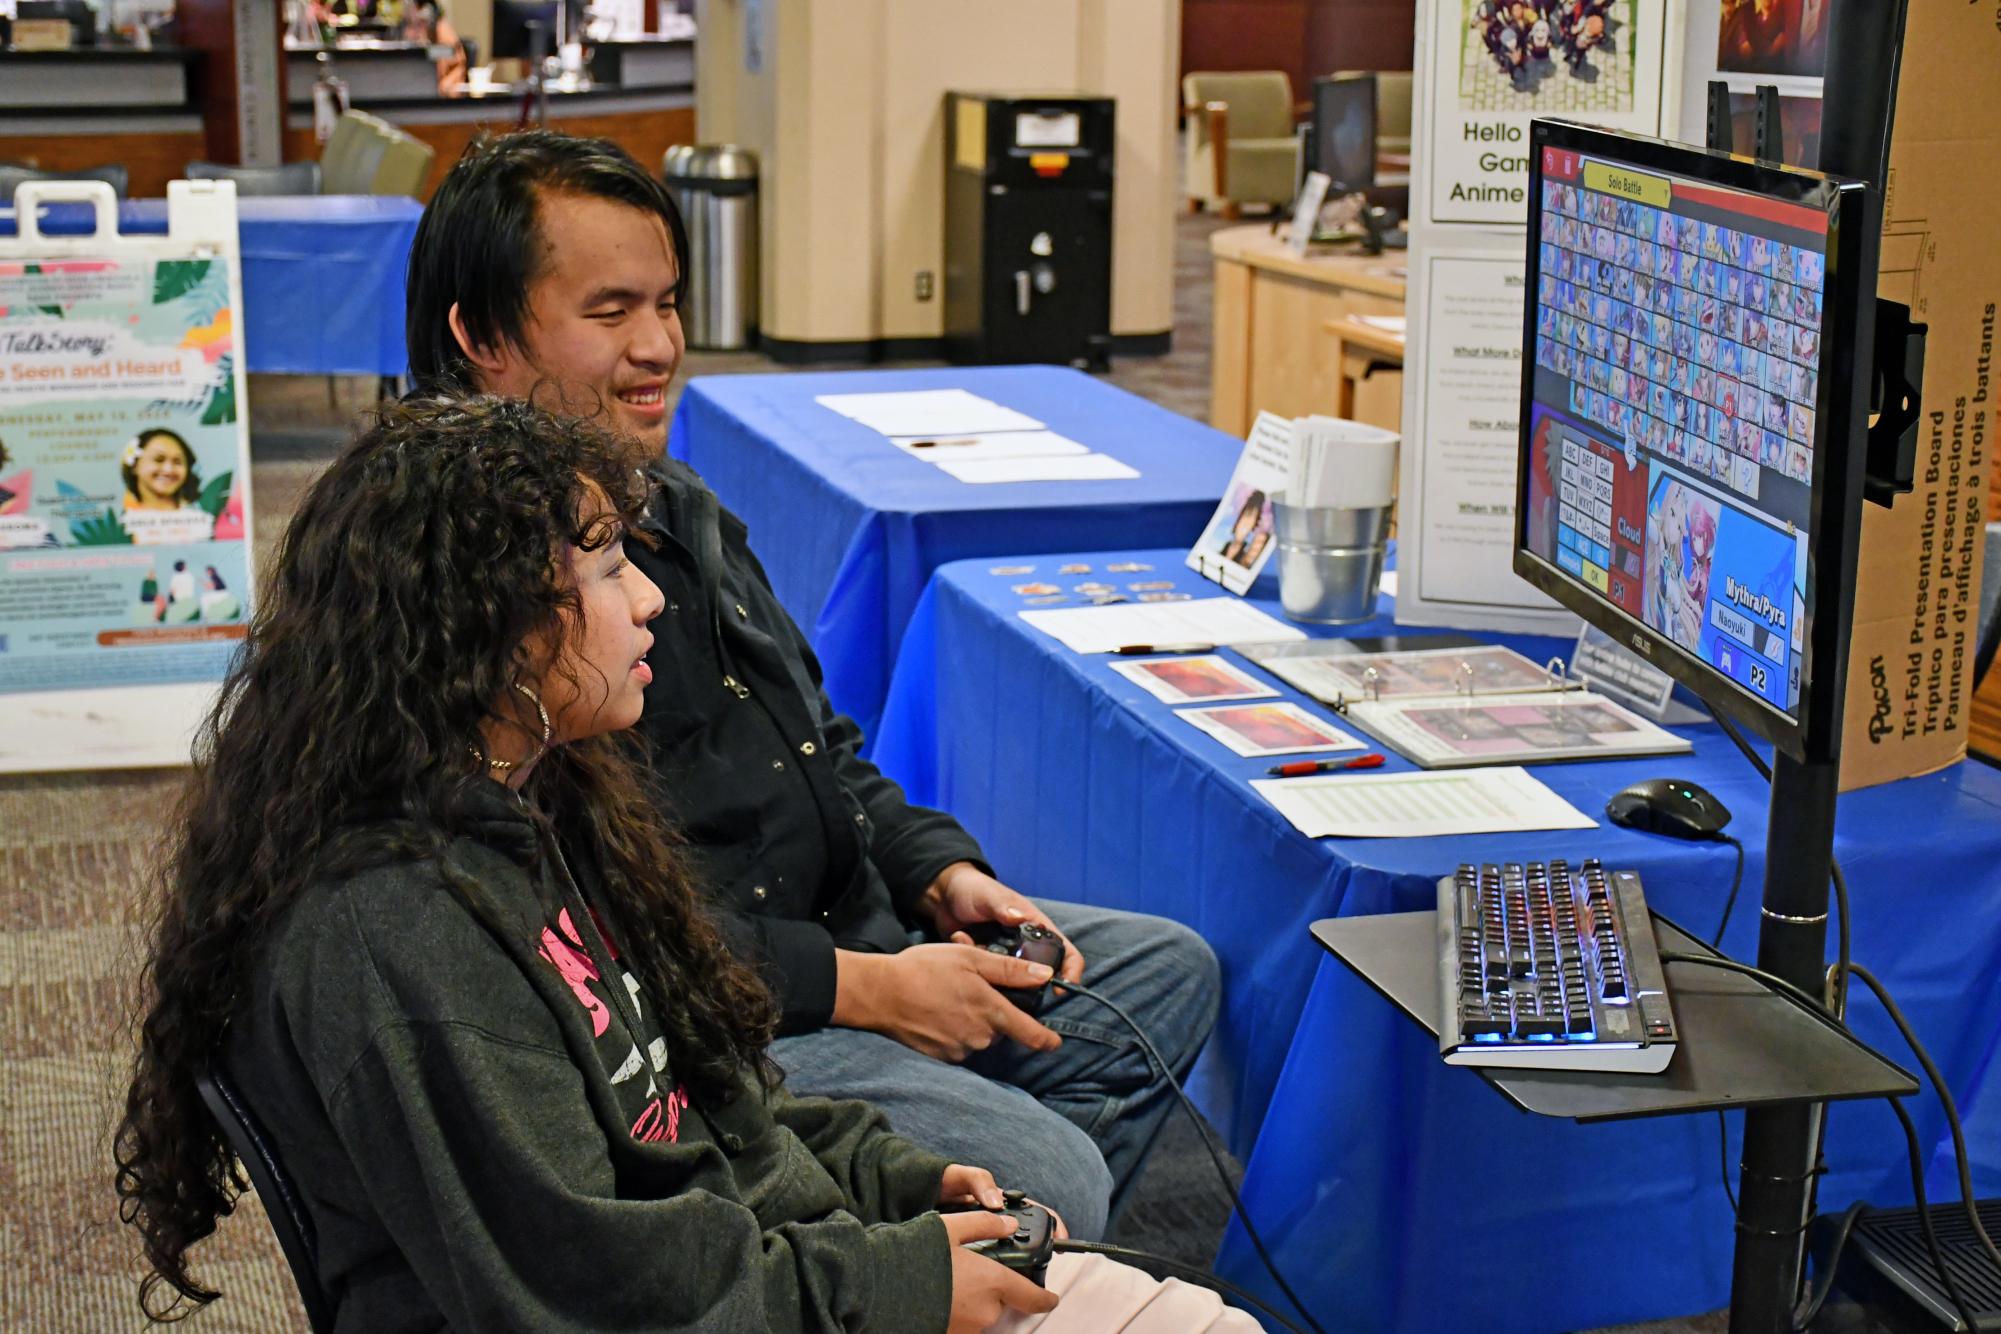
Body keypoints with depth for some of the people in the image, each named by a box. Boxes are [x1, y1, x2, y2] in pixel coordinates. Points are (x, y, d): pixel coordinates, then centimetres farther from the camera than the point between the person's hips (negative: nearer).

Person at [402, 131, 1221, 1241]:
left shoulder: (677, 507, 13)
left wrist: (944, 876, 5)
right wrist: (861, 989, -21)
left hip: (849, 929, 10)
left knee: (1169, 971, 13)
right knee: (1044, 1178, -24)